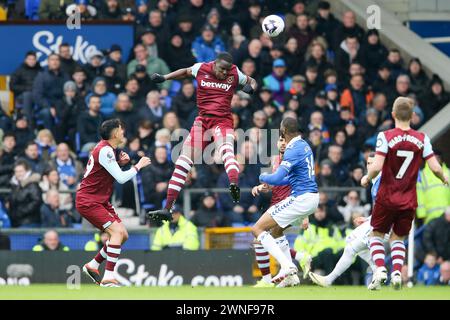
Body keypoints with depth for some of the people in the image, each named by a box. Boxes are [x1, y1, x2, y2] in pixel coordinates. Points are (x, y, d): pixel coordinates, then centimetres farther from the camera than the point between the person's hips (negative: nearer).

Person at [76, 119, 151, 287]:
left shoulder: (108, 148, 11)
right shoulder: (105, 150, -19)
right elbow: (121, 178, -21)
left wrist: (120, 163, 7)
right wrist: (138, 166, -8)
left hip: (100, 200, 10)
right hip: (88, 201, -10)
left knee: (123, 235, 9)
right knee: (117, 231, -23)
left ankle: (92, 265, 20)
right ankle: (108, 278, -27)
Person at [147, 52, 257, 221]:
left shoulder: (235, 74, 0)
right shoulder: (201, 69, 3)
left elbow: (252, 81, 16)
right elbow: (186, 72, 25)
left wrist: (251, 87, -7)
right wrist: (164, 77, 15)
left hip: (223, 121, -3)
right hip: (202, 120, 3)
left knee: (226, 148, -37)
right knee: (183, 161, -3)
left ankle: (234, 184, -65)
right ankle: (167, 208, 2)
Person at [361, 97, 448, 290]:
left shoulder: (385, 137, -11)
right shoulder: (422, 139, -4)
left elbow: (377, 167, -18)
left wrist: (367, 178, 2)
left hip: (387, 198, -2)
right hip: (409, 201, 2)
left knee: (377, 234, 15)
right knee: (398, 238, 17)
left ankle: (380, 269, -5)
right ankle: (397, 272, -2)